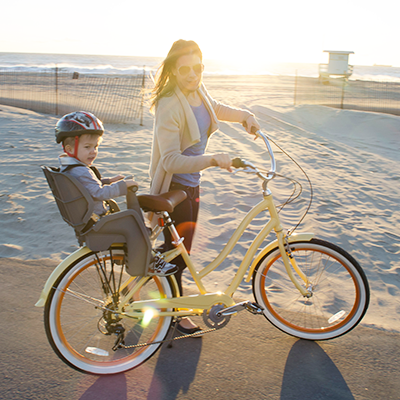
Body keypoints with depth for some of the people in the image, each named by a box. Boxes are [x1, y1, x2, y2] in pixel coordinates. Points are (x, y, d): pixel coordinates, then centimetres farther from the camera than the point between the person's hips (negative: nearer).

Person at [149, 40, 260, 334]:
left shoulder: (198, 91, 1)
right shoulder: (169, 105, -25)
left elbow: (215, 109, 25)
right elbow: (171, 161, -31)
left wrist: (244, 115, 9)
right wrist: (213, 160, -40)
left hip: (191, 183, 8)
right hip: (172, 187, -8)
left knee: (181, 249, 22)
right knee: (178, 253, 4)